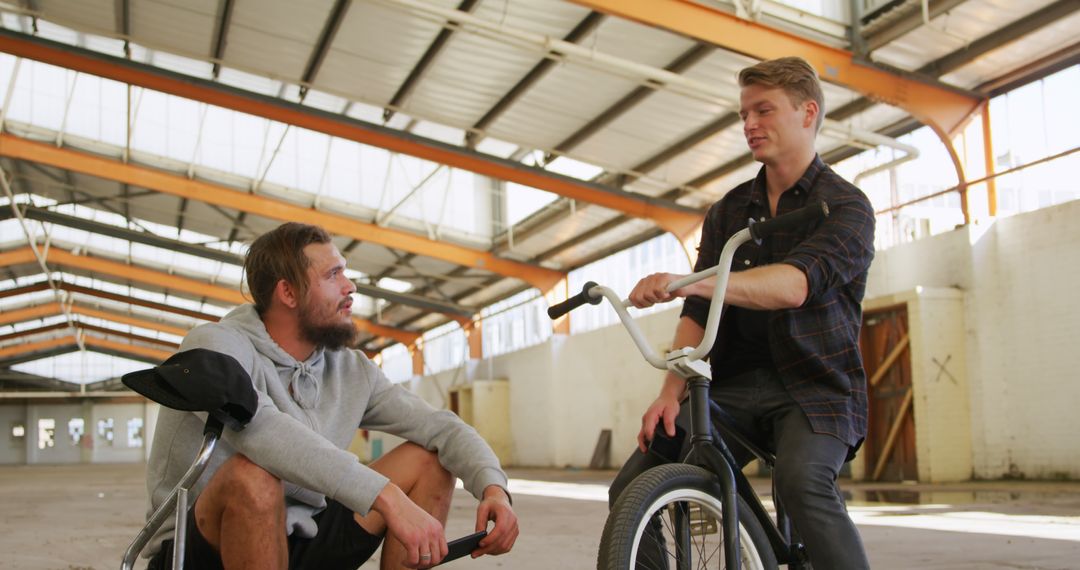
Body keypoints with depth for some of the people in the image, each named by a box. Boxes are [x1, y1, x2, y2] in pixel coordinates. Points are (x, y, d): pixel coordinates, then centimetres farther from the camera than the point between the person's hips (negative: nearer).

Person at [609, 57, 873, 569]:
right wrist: (672, 392, -13)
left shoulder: (846, 206, -3)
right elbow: (698, 314, 4)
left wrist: (691, 282, -39)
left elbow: (795, 283, -24)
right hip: (736, 386, 5)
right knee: (633, 487, -14)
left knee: (802, 483, -36)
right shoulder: (726, 212, 14)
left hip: (816, 386, -4)